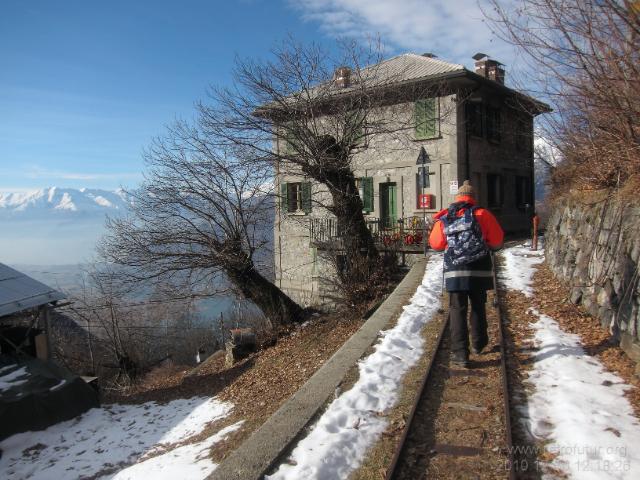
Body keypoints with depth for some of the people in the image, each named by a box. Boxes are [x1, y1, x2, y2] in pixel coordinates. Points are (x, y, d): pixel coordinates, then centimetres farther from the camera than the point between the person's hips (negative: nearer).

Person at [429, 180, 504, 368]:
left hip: (454, 271, 0)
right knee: (478, 307, 19)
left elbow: (435, 243, 11)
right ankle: (478, 343, 35)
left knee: (457, 310, 4)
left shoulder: (444, 218, 2)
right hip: (479, 270, 0)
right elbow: (497, 241, 0)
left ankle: (460, 354, -2)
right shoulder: (482, 214, -3)